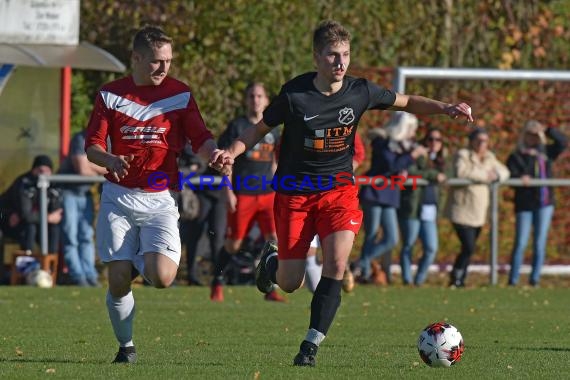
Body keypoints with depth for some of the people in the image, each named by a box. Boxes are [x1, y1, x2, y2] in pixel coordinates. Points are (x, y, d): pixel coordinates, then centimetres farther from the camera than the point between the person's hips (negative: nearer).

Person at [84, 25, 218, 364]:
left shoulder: (180, 94, 3)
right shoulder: (111, 94, 3)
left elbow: (201, 139, 1)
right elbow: (92, 145, 2)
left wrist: (215, 152, -22)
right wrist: (110, 160, -20)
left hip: (160, 199, 0)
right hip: (119, 197, 0)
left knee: (162, 277, -20)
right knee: (118, 281, -7)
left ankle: (142, 260, 17)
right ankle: (126, 346, 16)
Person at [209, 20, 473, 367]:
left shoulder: (360, 92, -6)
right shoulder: (294, 94, -13)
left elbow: (405, 102, 10)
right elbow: (261, 129, 0)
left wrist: (444, 109, -4)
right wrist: (232, 152, -17)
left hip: (339, 189, 1)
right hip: (294, 191, -1)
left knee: (336, 263, -22)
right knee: (290, 284, 1)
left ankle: (312, 344, -14)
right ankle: (272, 260, 39)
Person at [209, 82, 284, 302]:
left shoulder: (272, 129, 11)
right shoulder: (237, 126, -3)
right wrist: (228, 192, -10)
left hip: (267, 194, 3)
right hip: (242, 193, -3)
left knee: (275, 239, -11)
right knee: (233, 244, 4)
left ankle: (271, 289, -5)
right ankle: (217, 283, 25)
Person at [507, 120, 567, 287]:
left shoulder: (546, 153, 12)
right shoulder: (516, 157, 2)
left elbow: (563, 142, 6)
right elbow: (511, 177, -8)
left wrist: (547, 130, -2)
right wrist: (520, 178, -29)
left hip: (544, 204, 3)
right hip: (525, 205, -3)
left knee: (540, 243, 2)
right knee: (520, 243, -5)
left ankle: (534, 279, 7)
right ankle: (513, 280, -1)